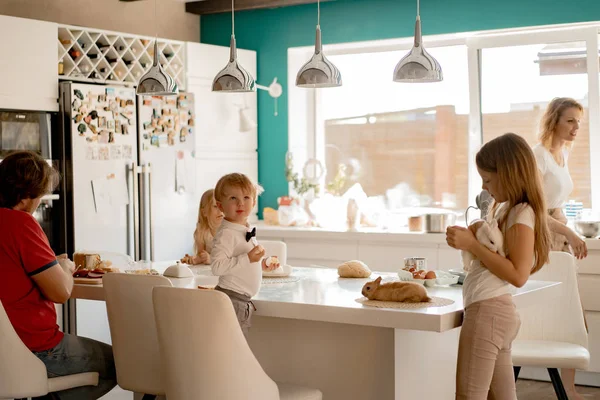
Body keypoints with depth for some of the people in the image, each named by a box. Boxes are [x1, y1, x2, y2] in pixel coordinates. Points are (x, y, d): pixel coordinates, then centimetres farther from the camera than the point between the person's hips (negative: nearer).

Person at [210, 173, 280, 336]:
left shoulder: (246, 231, 13)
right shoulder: (226, 233, -18)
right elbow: (217, 267, -29)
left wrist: (262, 264, 14)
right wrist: (248, 258, -30)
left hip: (244, 301, 10)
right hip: (232, 298, -10)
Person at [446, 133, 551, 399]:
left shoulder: (522, 214, -11)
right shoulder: (508, 210, 17)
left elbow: (518, 275, -20)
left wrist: (473, 245, -19)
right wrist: (475, 236, 7)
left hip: (488, 311, -10)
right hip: (493, 310, 10)